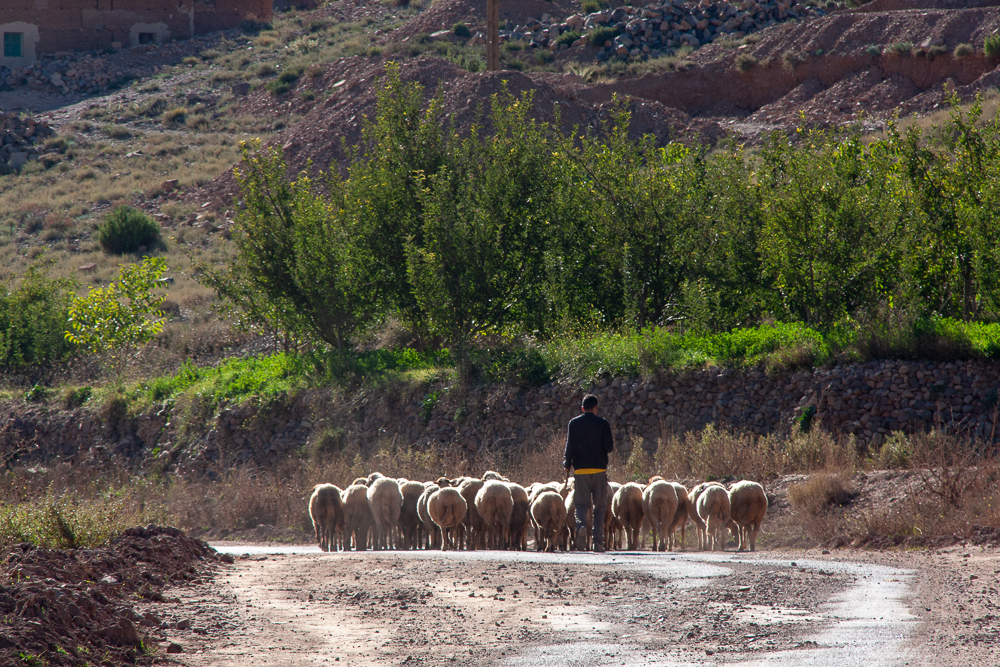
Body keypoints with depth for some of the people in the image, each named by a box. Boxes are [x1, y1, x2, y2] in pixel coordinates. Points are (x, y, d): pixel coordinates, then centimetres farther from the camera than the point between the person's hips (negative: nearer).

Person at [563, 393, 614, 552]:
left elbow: (569, 447, 0)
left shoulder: (573, 423, 2)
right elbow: (609, 447, -7)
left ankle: (581, 524, -26)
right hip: (599, 469, -1)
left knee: (581, 503, 6)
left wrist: (567, 466, 12)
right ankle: (598, 542, 1)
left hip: (580, 469, 1)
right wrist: (612, 446, 16)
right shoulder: (603, 423, -2)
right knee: (599, 506, 6)